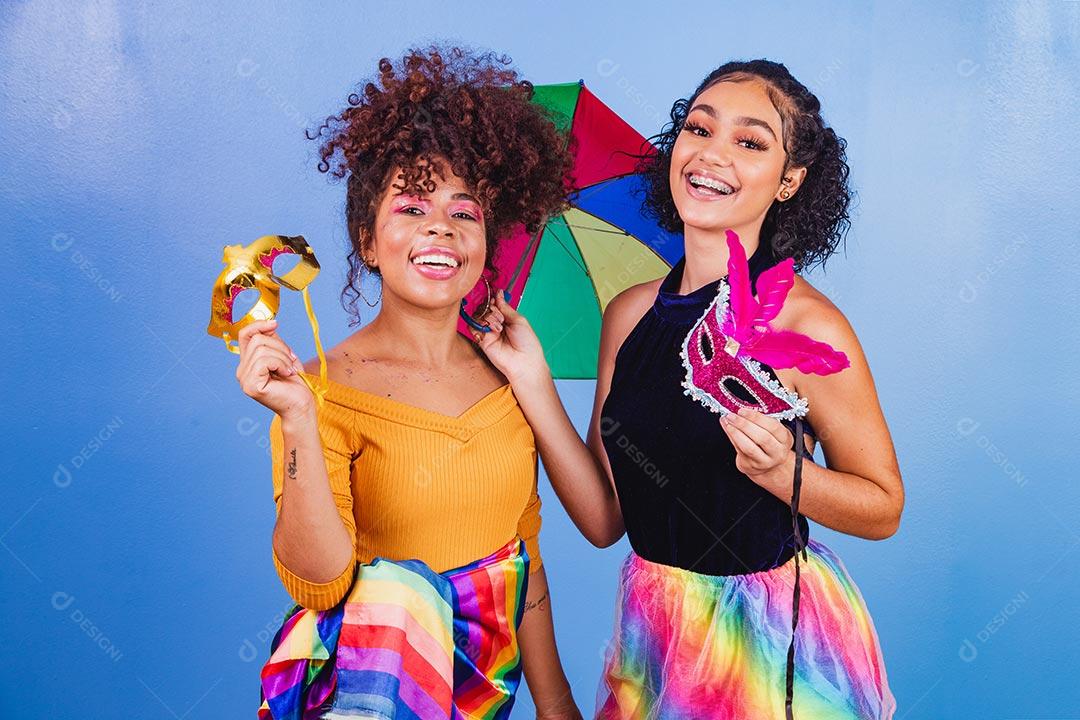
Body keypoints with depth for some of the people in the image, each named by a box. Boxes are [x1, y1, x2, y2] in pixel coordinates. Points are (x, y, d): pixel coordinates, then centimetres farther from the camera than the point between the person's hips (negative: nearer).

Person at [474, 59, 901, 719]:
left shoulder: (807, 325, -17)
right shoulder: (630, 312, -4)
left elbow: (884, 507, -8)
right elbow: (604, 518, -4)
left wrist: (782, 472, -25)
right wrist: (532, 381, -11)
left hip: (777, 637, -4)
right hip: (654, 632, 5)